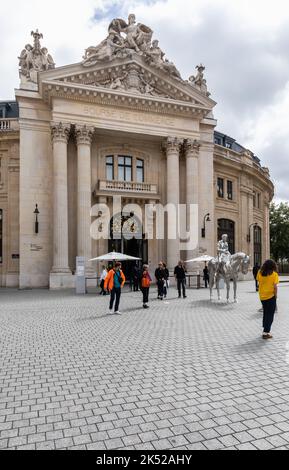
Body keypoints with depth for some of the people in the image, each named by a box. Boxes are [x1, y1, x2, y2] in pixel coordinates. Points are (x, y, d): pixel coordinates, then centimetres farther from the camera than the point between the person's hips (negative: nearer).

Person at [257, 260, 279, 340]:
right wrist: (276, 296, -3)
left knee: (265, 313, 21)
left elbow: (259, 282, 0)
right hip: (271, 296, -4)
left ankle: (266, 329, 30)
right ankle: (266, 333, 2)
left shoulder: (260, 273, -2)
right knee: (270, 315, 4)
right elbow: (275, 287, -13)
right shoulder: (274, 274, -11)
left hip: (262, 296, 4)